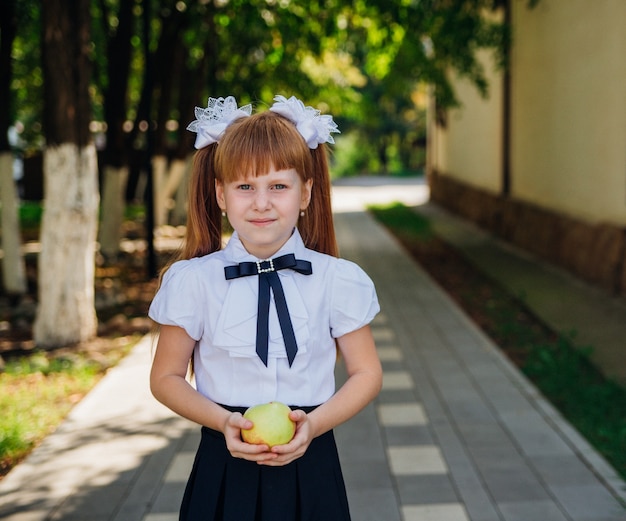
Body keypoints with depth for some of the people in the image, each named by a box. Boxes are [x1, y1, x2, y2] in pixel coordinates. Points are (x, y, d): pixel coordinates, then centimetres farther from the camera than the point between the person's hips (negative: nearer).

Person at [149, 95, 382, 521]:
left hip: (309, 468, 1)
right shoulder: (193, 281, -5)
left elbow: (367, 373, 3)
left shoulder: (338, 281, -4)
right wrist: (223, 422, -14)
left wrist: (315, 424, -13)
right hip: (226, 466, 0)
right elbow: (166, 378, 2)